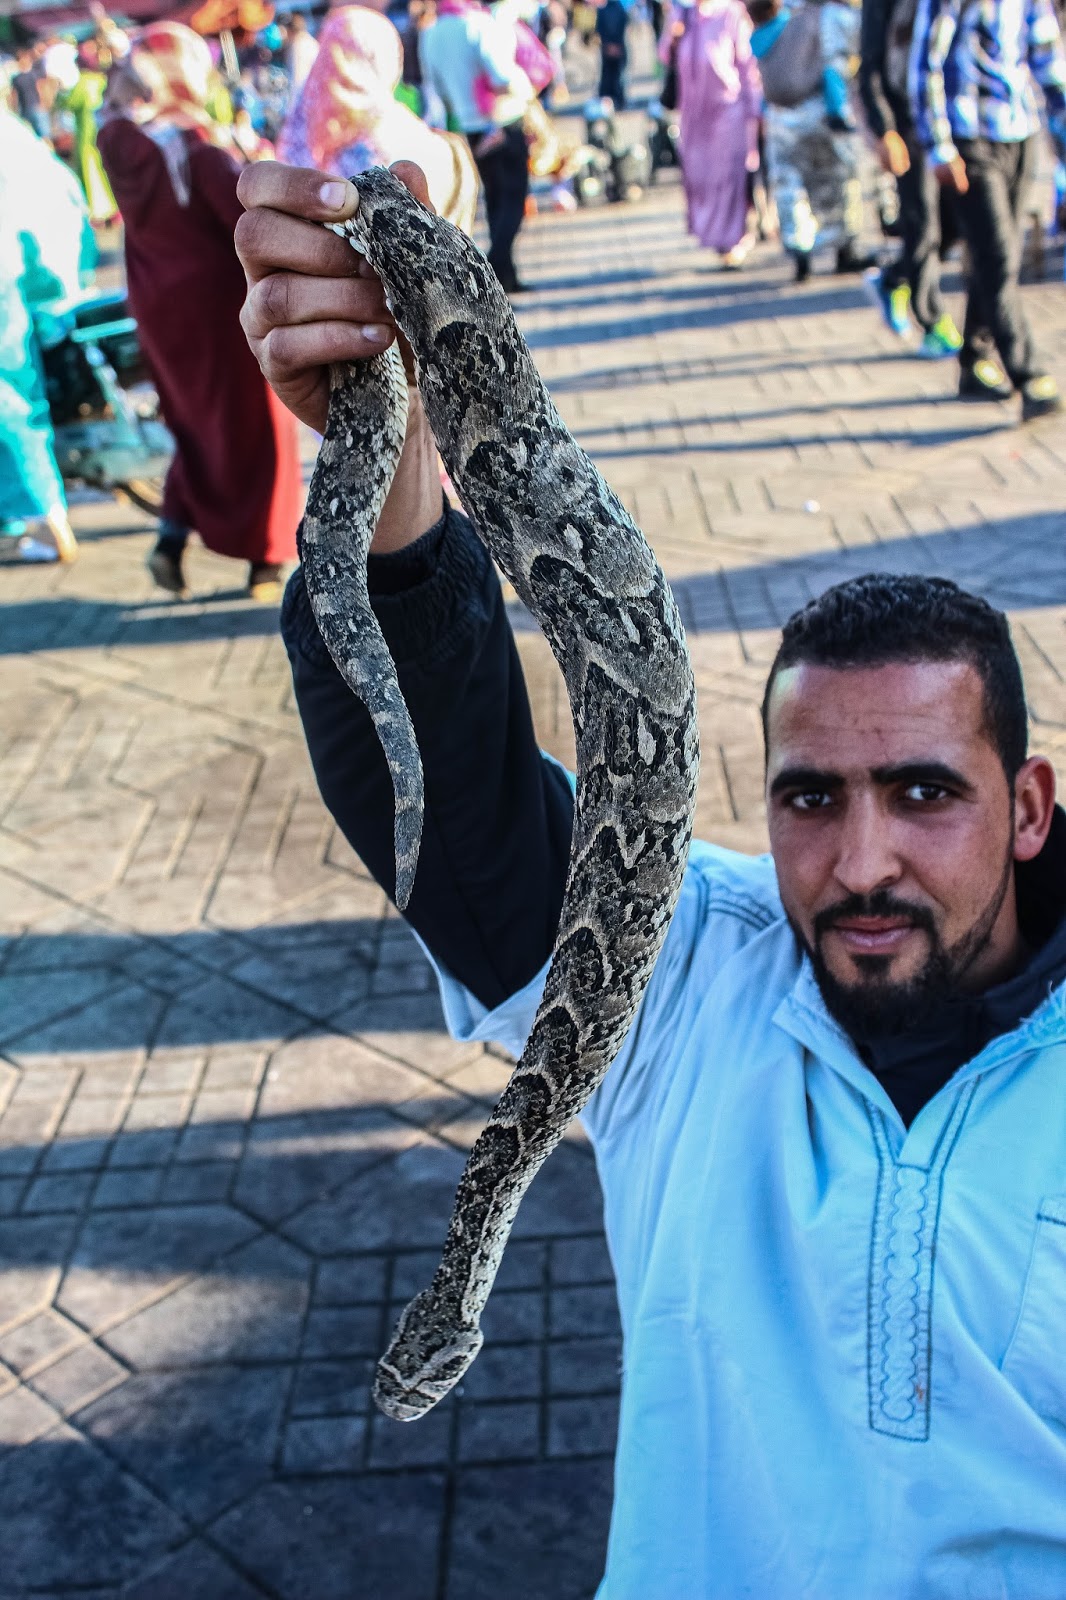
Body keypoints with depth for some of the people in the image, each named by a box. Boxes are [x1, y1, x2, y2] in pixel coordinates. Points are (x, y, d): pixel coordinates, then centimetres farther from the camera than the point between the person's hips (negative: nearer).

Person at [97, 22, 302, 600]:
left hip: (156, 301, 6)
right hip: (219, 297, -6)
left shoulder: (117, 139, -2)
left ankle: (172, 536, 11)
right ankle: (265, 558, 15)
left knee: (198, 422, 22)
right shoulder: (195, 139, -19)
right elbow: (249, 214, -22)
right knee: (252, 423, 8)